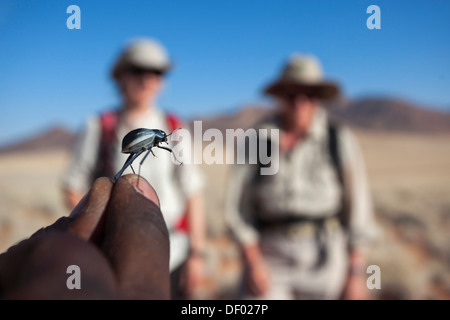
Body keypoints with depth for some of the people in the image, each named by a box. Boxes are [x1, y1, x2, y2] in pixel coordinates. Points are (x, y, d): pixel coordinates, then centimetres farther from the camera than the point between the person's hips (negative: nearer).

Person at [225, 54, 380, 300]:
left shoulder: (341, 140, -2)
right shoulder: (256, 142, 1)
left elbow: (358, 208, 0)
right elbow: (239, 207, 1)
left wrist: (357, 274, -2)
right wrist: (252, 261, -7)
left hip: (327, 259, 0)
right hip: (271, 258, 1)